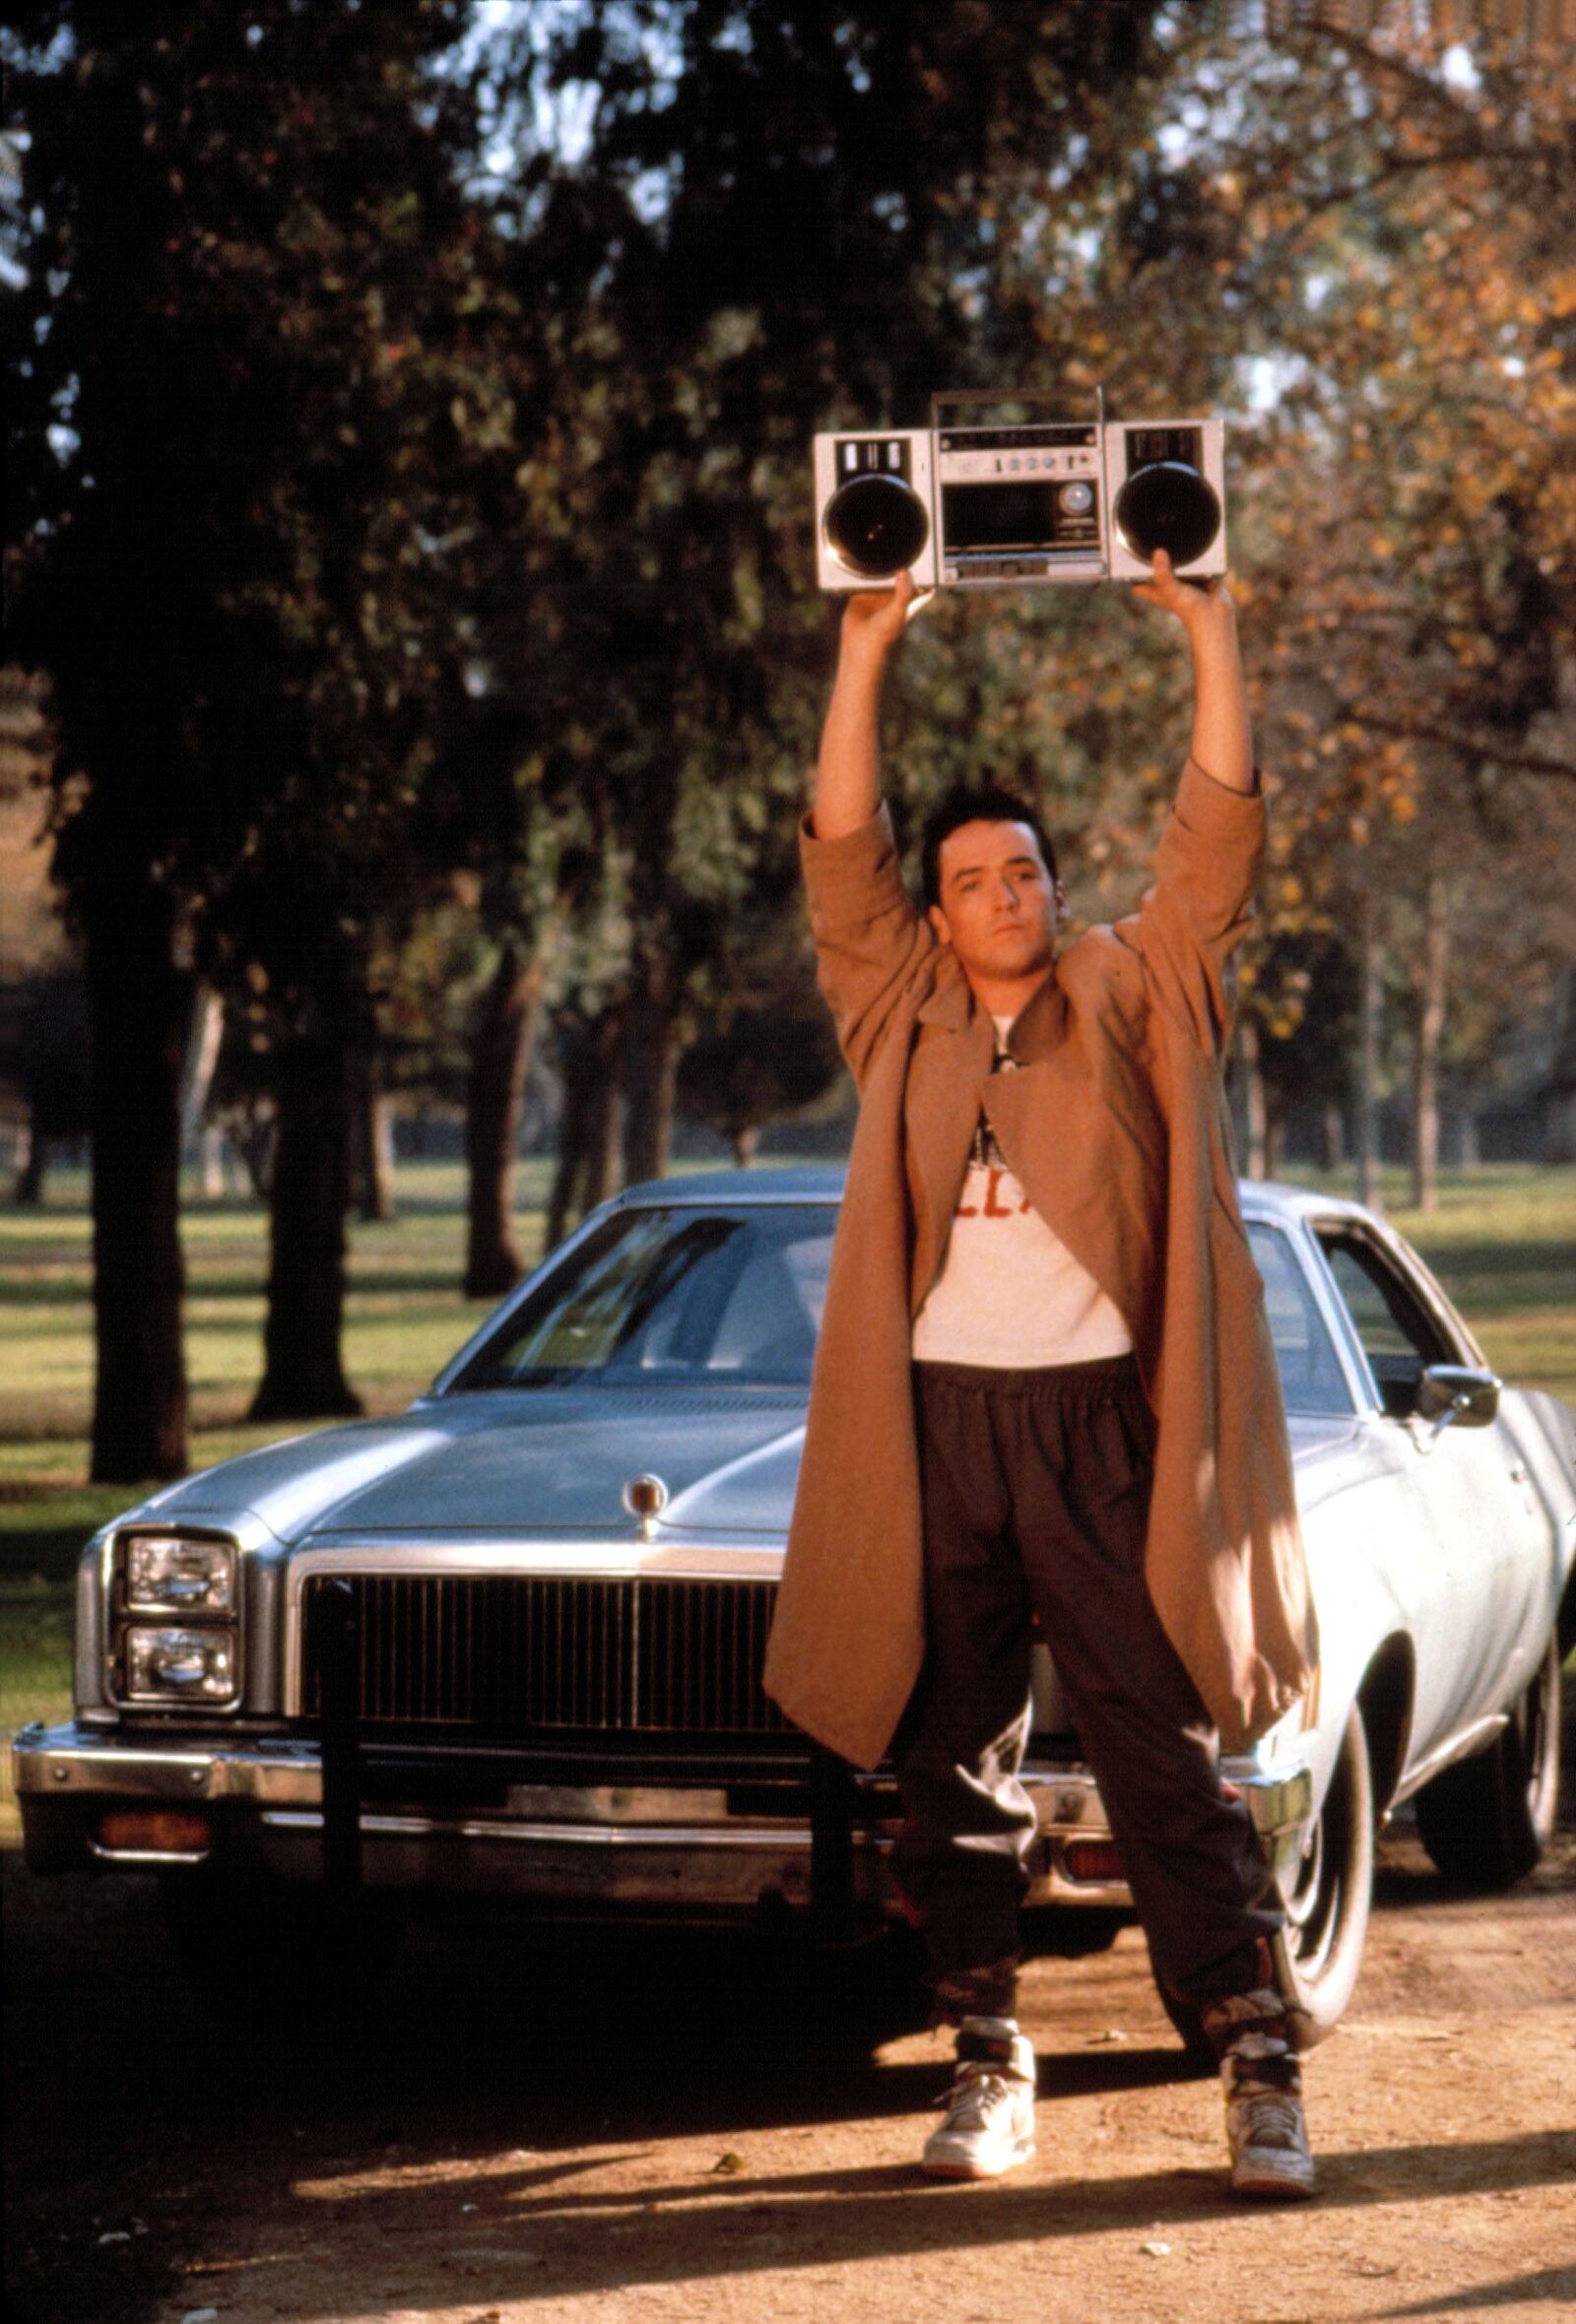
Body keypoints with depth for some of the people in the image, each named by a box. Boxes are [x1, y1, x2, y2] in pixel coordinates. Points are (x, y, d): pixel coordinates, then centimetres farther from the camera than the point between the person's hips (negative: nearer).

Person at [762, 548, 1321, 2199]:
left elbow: (1218, 835, 2)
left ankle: (1259, 2069, -5)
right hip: (935, 1424, 3)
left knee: (1164, 1752, -5)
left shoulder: (1134, 999, 9)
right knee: (957, 1764, 6)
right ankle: (988, 2069, 13)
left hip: (1098, 1414, -2)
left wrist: (1207, 634, -3)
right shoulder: (906, 1016, 13)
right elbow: (843, 848, 5)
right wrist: (868, 650, 0)